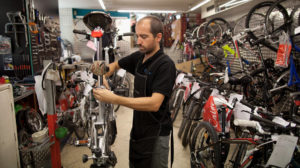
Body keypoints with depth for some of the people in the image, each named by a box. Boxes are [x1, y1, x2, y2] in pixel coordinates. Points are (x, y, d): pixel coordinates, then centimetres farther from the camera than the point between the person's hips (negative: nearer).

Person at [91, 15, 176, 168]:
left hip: (156, 133, -7)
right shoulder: (138, 57, 1)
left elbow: (154, 103, -31)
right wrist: (103, 75, -4)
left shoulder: (165, 65, -21)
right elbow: (116, 65, 18)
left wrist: (114, 99, -34)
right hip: (138, 127, 7)